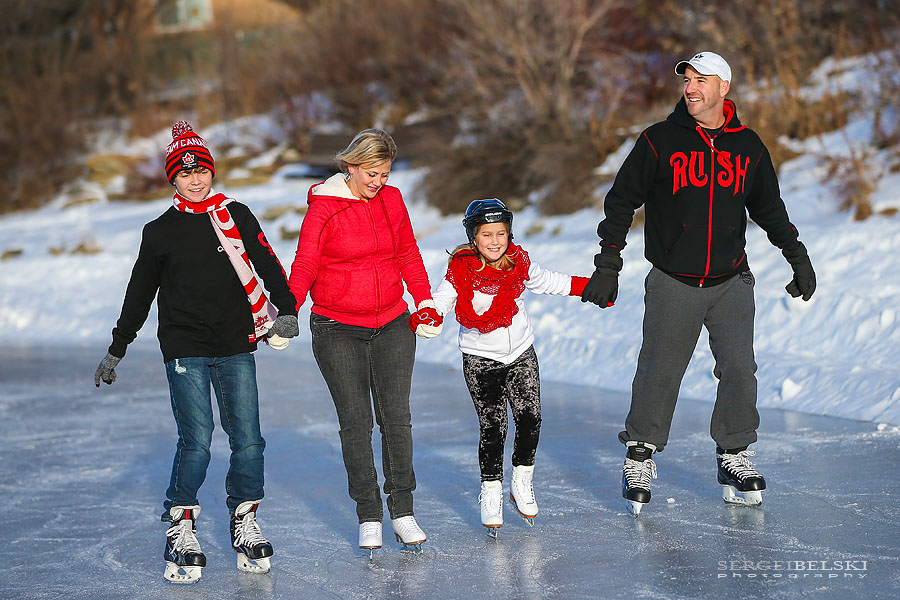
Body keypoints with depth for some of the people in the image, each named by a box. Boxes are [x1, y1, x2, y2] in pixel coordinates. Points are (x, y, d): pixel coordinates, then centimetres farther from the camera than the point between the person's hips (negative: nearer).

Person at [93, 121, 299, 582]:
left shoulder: (236, 216, 7)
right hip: (185, 349, -1)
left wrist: (286, 309, -13)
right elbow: (140, 294, 14)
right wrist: (117, 350, 17)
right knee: (196, 441, -12)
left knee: (248, 440, -3)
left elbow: (268, 265, 4)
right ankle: (180, 527, 4)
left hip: (236, 346, 1)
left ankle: (245, 522, 15)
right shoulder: (159, 232, 6)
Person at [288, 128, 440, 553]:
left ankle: (402, 511, 10)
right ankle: (368, 516, 7)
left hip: (392, 326, 3)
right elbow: (305, 264, -10)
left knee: (396, 418, 1)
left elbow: (407, 254, 15)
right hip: (337, 330, -3)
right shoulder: (323, 207, -7)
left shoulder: (392, 199, 6)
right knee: (355, 422, -2)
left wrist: (424, 299, 9)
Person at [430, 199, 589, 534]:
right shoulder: (461, 271, -11)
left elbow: (549, 282, 14)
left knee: (530, 418, -5)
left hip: (521, 354, 3)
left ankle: (522, 481, 17)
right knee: (492, 427, -6)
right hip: (480, 359, -3)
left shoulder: (519, 264, -2)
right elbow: (441, 300, -13)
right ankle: (491, 492, 10)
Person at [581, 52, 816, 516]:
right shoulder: (659, 142, -4)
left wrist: (797, 256, 14)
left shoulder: (748, 147, 5)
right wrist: (608, 265, -5)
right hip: (673, 282, -2)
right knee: (659, 373, -1)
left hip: (731, 282, 2)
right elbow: (621, 201, 0)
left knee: (739, 369, -3)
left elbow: (768, 207, 18)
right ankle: (640, 456, 15)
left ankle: (733, 456, 12)